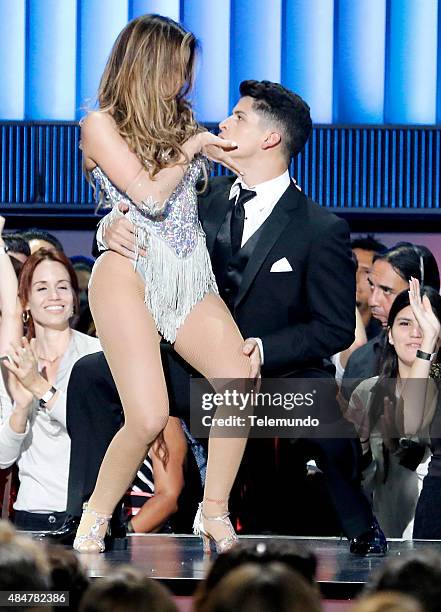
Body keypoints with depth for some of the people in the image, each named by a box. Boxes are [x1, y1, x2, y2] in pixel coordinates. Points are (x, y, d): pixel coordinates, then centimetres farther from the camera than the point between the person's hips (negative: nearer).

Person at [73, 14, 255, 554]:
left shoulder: (180, 119, 22)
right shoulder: (102, 124, 3)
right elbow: (150, 195, -8)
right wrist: (192, 147, 3)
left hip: (191, 280, 6)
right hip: (130, 274, -6)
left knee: (240, 382, -22)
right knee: (148, 418, -21)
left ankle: (214, 515, -10)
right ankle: (94, 524, 0)